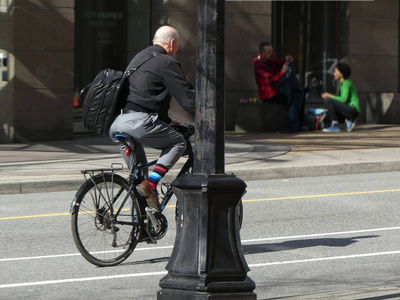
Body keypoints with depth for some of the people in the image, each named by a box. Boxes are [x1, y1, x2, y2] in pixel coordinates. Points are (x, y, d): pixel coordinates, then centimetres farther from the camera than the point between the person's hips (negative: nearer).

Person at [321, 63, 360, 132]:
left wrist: (329, 96, -12)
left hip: (353, 109, -10)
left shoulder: (347, 83, -12)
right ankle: (350, 120, 5)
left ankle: (335, 125, -13)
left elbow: (343, 100, -21)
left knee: (328, 100, -17)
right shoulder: (343, 83, 17)